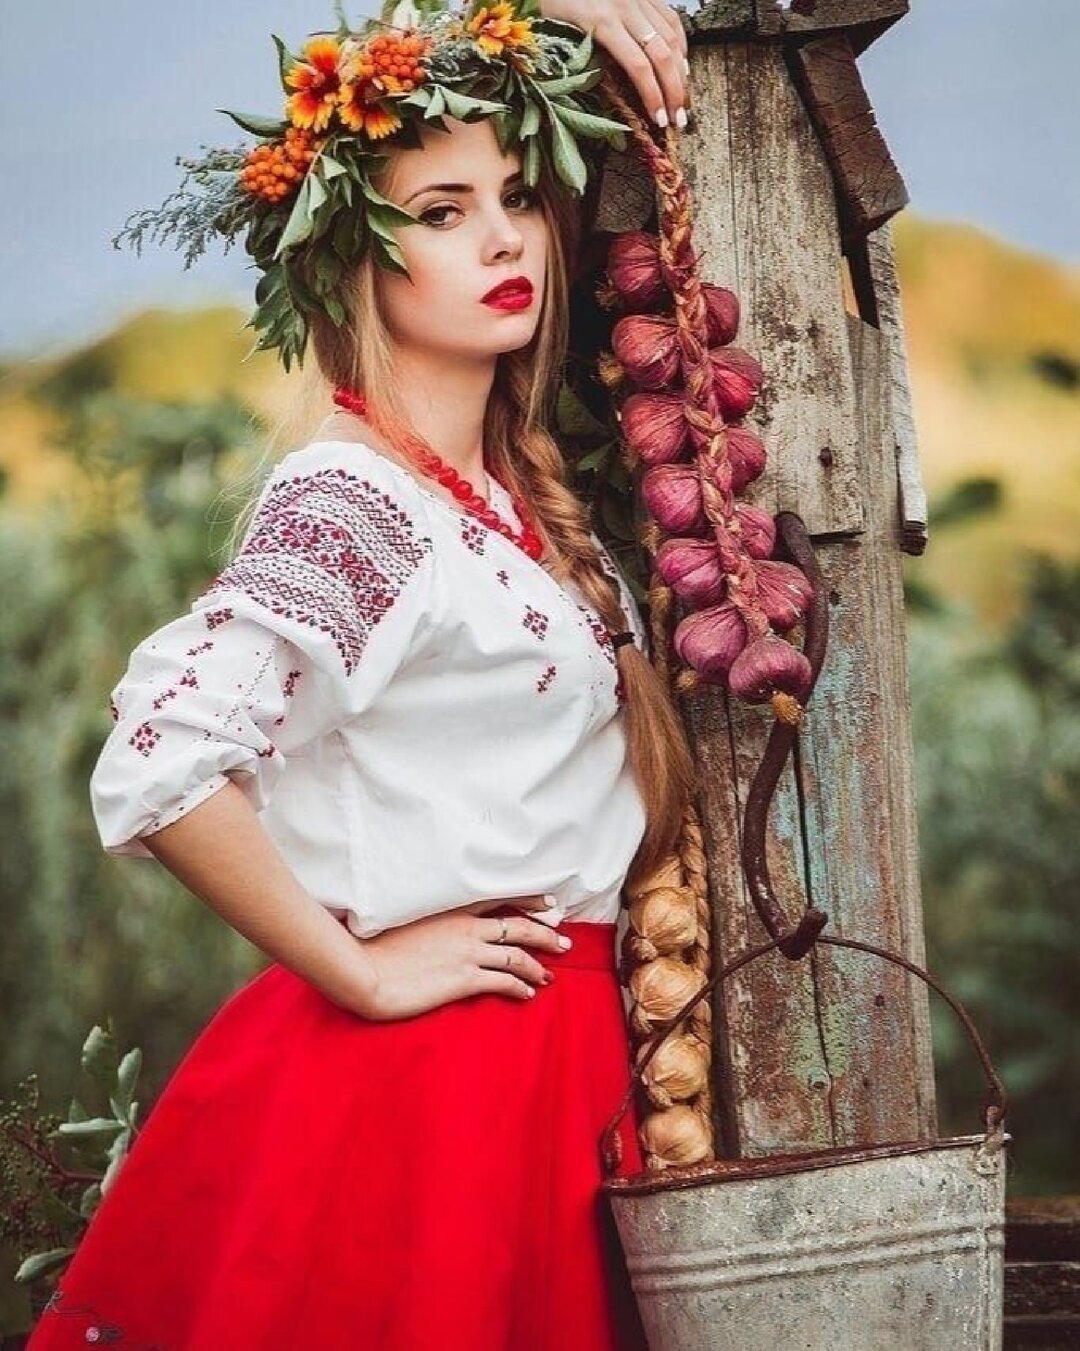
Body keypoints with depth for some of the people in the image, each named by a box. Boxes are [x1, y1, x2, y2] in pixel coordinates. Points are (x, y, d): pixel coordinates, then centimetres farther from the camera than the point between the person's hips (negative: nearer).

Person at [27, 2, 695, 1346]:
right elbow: (157, 766, -27)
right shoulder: (345, 498, -16)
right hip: (417, 1068, -8)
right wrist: (362, 972, -17)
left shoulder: (527, 492, 7)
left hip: (559, 1046, 8)